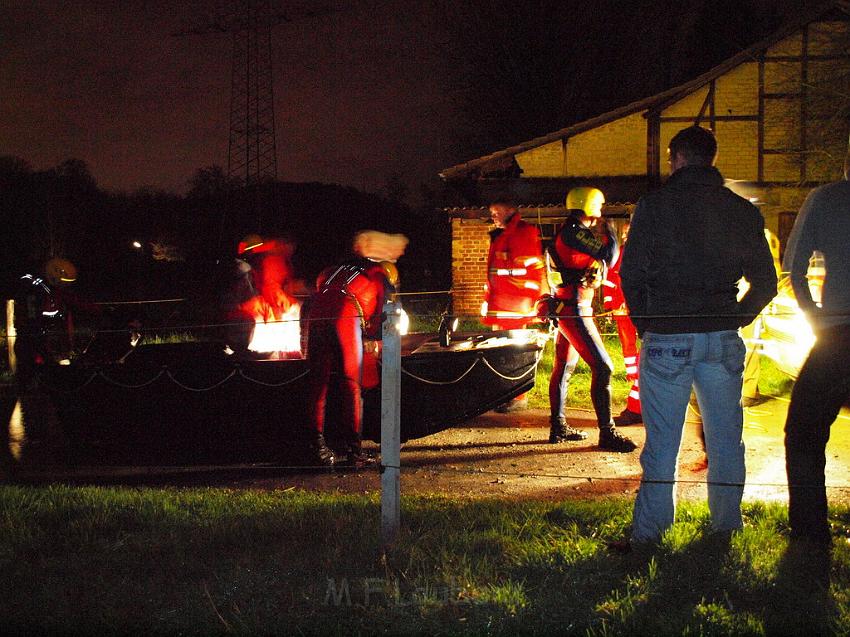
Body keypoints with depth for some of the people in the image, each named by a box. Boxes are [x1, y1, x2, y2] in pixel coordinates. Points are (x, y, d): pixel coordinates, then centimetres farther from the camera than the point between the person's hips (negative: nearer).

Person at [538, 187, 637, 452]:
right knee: (602, 367, -13)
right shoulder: (574, 232, -17)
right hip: (573, 309, -11)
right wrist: (607, 230, -2)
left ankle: (558, 427, 23)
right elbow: (609, 256, -18)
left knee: (563, 368, 15)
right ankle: (606, 432, -14)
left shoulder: (568, 231, 15)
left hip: (565, 308, 11)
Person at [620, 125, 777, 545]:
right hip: (723, 341, 3)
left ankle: (649, 533, 6)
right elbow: (766, 282, 7)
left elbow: (631, 274, -5)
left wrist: (645, 324, 8)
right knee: (725, 440, 12)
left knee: (662, 442, 2)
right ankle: (726, 526, 19)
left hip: (667, 339, -3)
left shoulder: (654, 205, -3)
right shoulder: (743, 211, 6)